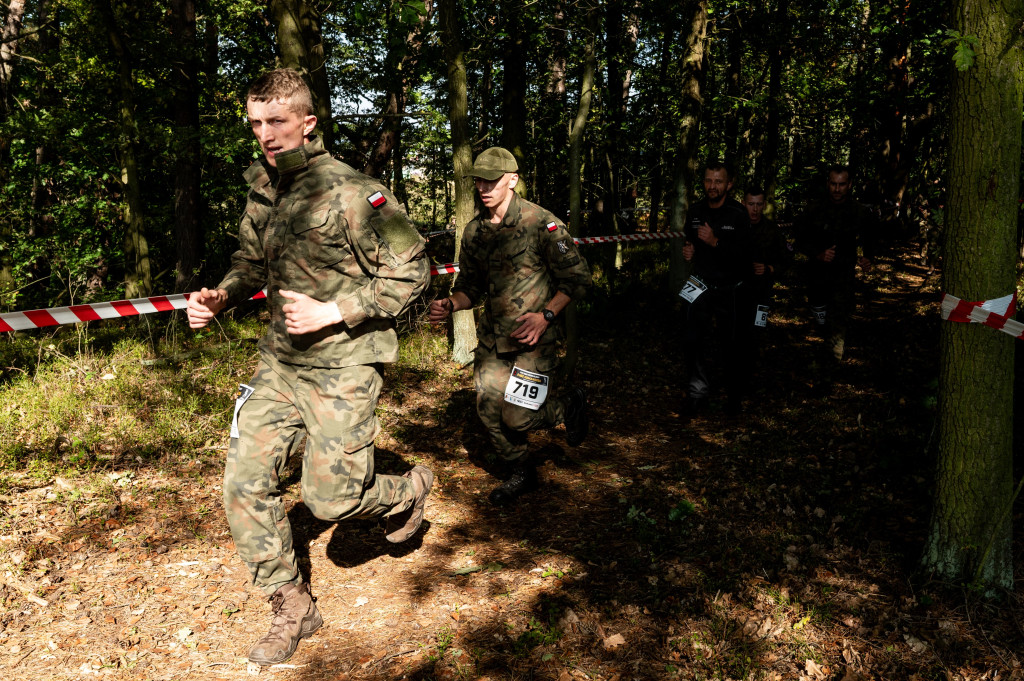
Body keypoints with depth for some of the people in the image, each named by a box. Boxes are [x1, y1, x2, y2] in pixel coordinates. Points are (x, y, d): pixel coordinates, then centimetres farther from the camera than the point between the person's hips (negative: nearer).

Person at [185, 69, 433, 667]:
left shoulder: (351, 192, -15)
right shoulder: (262, 191, 7)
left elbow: (412, 271, -14)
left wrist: (334, 313, -19)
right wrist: (220, 297, 0)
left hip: (343, 367, -7)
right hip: (280, 363, 7)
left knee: (331, 498, -2)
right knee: (245, 485, 3)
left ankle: (410, 490, 32)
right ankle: (292, 608, 21)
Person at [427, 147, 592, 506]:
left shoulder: (541, 223, -13)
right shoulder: (474, 231, 5)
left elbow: (577, 277, -9)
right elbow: (470, 286, 12)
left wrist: (545, 315, -19)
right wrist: (450, 304, -10)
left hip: (534, 335, -6)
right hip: (492, 336, 6)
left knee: (518, 418, -10)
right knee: (490, 410, 7)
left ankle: (570, 405, 22)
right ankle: (522, 473, 30)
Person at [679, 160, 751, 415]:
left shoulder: (738, 215, -12)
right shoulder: (695, 211, 4)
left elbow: (744, 256, -20)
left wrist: (716, 242, -30)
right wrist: (688, 249, 1)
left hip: (729, 289, -4)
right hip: (700, 285, 4)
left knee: (732, 346, 4)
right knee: (693, 342, -1)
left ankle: (735, 398, 21)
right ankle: (698, 393, 14)